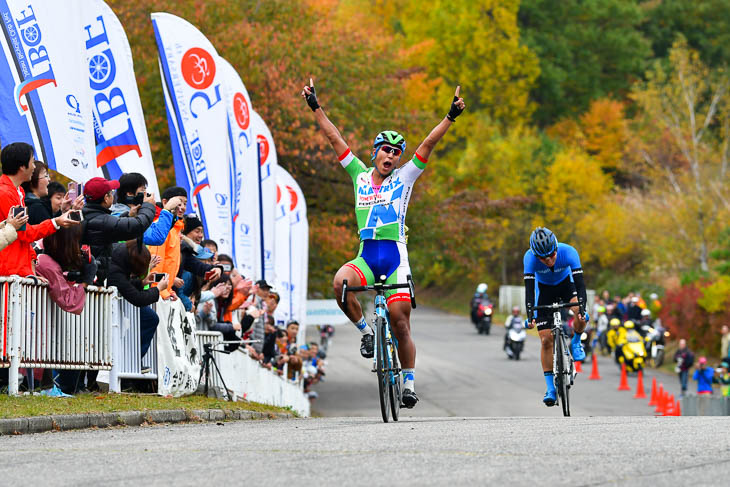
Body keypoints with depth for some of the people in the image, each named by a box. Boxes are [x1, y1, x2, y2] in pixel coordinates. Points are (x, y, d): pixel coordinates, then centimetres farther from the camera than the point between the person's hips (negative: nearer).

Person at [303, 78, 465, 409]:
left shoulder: (404, 178, 4)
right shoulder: (360, 176, 10)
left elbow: (428, 144, -4)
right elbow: (335, 139, 10)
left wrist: (451, 117, -14)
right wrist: (315, 108, 9)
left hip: (395, 258, -2)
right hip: (366, 257, 2)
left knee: (400, 324, -6)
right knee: (340, 282, -31)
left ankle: (409, 382, 8)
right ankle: (366, 331, -9)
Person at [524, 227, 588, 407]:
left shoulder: (568, 252, -33)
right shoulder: (530, 257, -33)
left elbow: (580, 283, -37)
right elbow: (529, 288, -35)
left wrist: (582, 308, -50)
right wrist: (530, 315, -47)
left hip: (566, 283, 0)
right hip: (544, 289, 0)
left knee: (581, 315, -32)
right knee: (546, 340, -8)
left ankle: (576, 342, 0)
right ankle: (550, 389, -2)